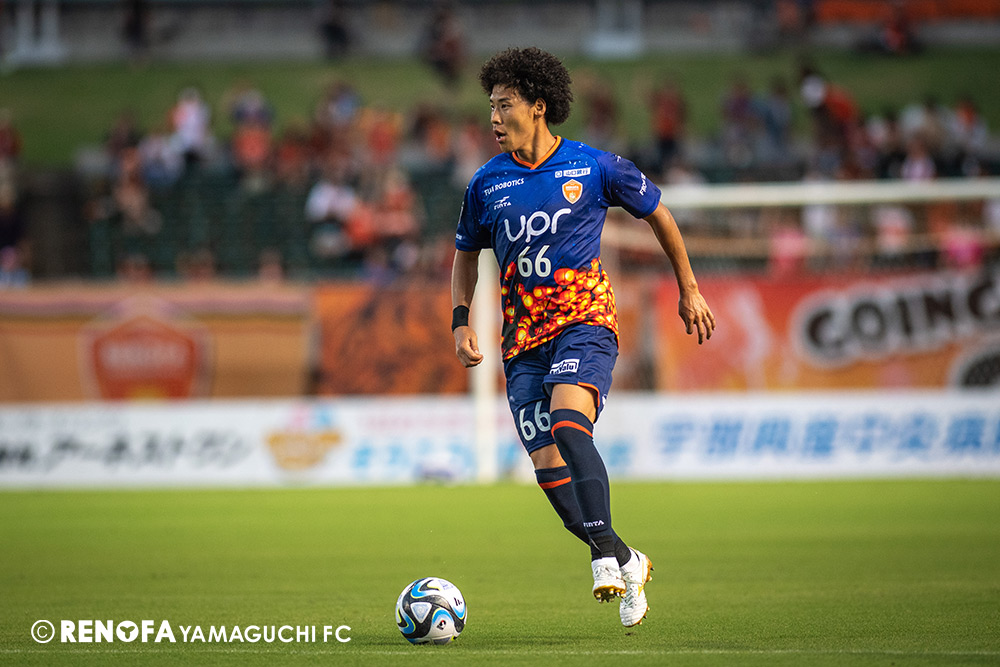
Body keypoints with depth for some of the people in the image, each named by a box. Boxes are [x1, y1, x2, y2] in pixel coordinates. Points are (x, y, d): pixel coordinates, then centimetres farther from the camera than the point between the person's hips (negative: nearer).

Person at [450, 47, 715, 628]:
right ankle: (625, 562, 14)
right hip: (524, 337, 4)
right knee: (547, 466, -6)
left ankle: (606, 556, -32)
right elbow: (467, 253, 22)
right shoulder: (487, 183, 7)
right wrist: (462, 320, 8)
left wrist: (689, 290, 16)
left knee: (568, 421, -31)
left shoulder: (595, 168, -2)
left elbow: (657, 213, 13)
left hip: (586, 319, -4)